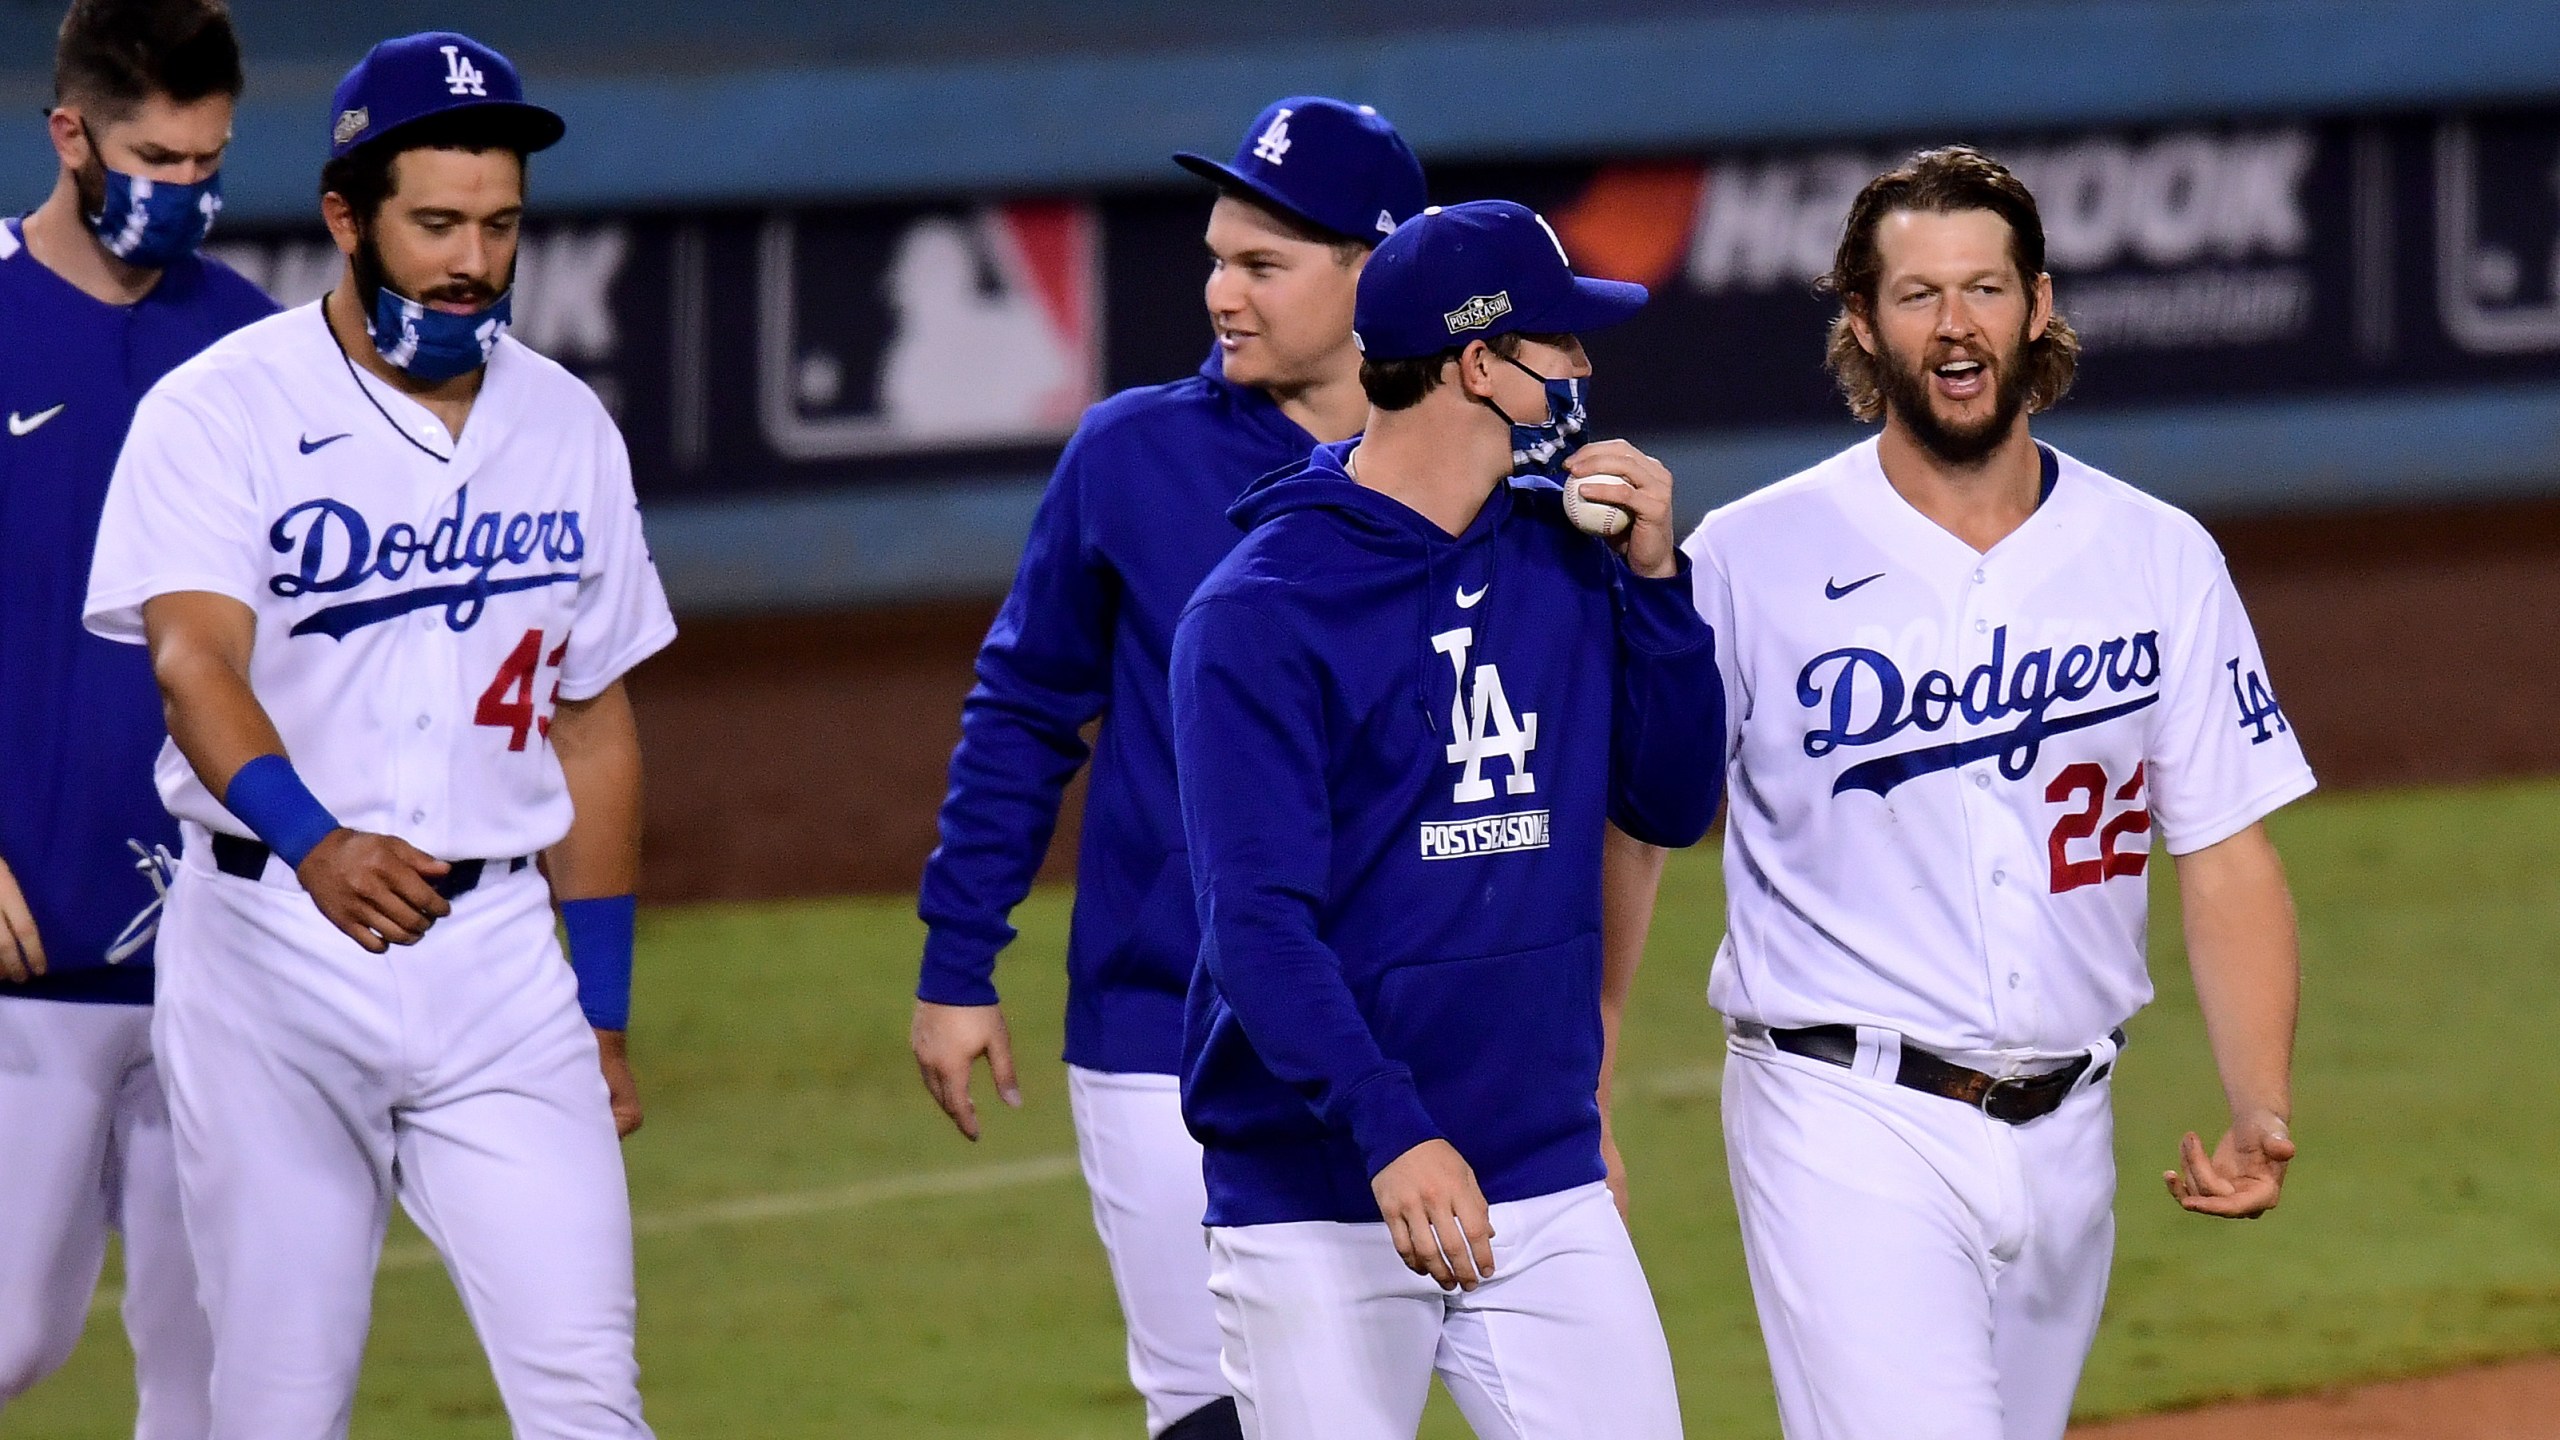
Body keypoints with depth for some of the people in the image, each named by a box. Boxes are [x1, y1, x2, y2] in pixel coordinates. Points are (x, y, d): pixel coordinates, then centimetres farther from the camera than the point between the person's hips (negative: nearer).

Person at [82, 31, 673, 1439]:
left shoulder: (567, 429, 9)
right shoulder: (218, 413, -7)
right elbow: (195, 659, -23)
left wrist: (603, 1008, 15)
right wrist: (317, 843, -42)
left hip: (499, 955, 3)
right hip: (272, 953, -3)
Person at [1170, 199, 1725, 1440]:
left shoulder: (1563, 561, 9)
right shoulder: (1257, 614, -10)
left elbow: (1674, 809, 13)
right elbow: (1258, 919, -18)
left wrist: (1652, 578, 0)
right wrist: (1391, 1133, -31)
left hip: (1546, 1186, 5)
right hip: (1316, 1211, -5)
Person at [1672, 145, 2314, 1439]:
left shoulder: (2161, 563, 4)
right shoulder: (1750, 562, -5)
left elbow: (2226, 858, 4)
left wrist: (2261, 1115, -7)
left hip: (2062, 1134, 4)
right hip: (1851, 1126, -4)